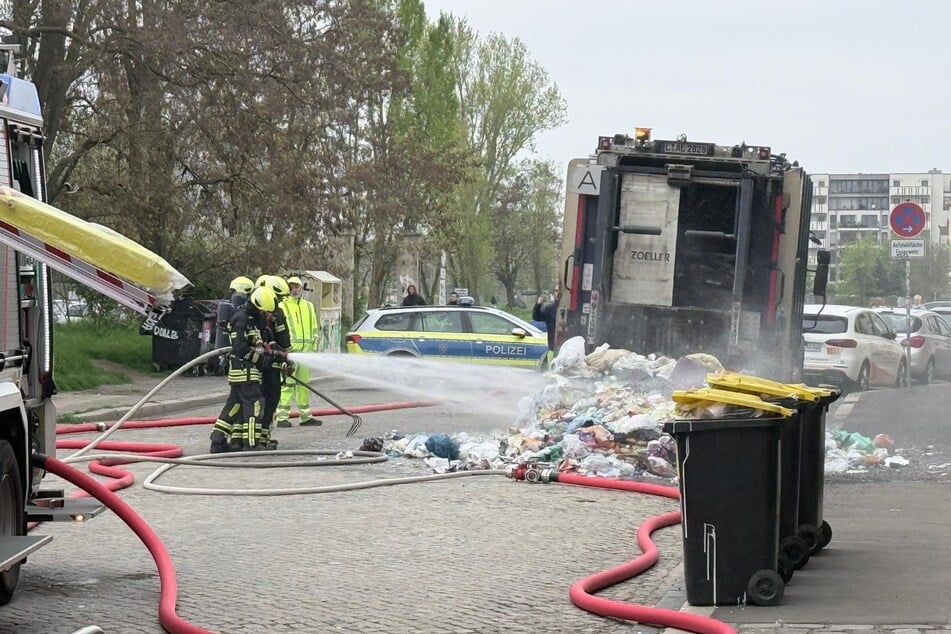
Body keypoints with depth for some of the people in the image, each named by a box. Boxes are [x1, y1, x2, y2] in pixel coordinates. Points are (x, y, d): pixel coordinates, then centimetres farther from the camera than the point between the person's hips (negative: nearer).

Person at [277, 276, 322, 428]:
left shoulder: (309, 306, 19)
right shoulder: (282, 306, 1)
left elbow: (314, 329, 23)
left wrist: (314, 347, 16)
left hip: (306, 349, 6)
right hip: (289, 349, -6)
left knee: (304, 384, 11)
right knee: (287, 383, -10)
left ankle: (305, 416, 17)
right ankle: (282, 417, -10)